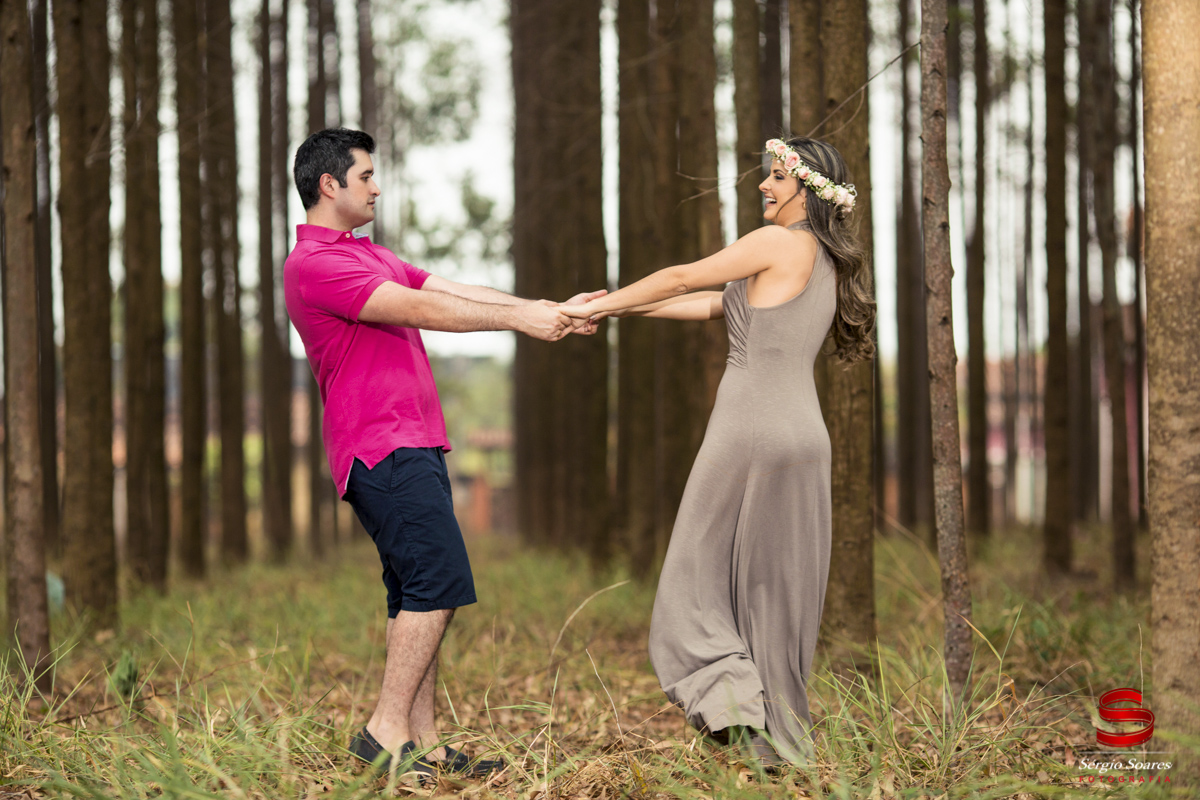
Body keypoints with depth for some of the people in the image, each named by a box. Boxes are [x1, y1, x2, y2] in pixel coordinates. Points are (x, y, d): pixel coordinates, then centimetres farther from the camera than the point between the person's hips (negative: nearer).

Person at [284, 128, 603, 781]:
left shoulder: (372, 256, 23)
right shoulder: (314, 262, -10)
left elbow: (456, 292, 16)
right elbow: (418, 309, -16)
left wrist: (550, 309, 6)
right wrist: (519, 319, -14)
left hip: (410, 445, 10)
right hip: (382, 447, -10)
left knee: (418, 594, 7)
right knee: (438, 582, -15)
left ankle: (421, 743, 9)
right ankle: (387, 730, -12)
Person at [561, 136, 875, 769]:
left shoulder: (780, 244, -7)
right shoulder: (828, 263, 18)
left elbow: (682, 279, -2)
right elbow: (715, 305, 19)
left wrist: (601, 305, 10)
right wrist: (616, 308, 17)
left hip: (748, 430, -7)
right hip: (804, 438, 7)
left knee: (700, 571, 5)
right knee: (777, 586, 10)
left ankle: (728, 686, -11)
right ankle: (780, 739, 13)